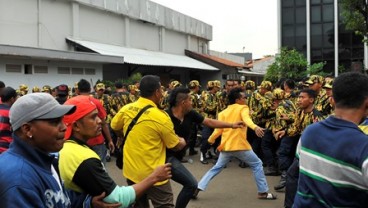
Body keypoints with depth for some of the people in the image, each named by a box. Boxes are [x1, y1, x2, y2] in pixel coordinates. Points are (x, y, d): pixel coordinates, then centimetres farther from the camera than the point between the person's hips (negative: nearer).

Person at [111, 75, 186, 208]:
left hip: (131, 170, 6)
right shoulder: (161, 117, -18)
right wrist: (182, 142, 16)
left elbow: (114, 127, 18)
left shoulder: (126, 109, -3)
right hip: (152, 174, -6)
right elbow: (176, 146, -5)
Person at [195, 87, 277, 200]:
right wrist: (255, 127, -42)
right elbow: (246, 119, -24)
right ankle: (263, 192, 9)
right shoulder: (243, 108, -2)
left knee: (216, 168, 19)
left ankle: (198, 188, 9)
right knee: (257, 164, 11)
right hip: (240, 145, -5)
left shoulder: (223, 112, 11)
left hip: (226, 146, 5)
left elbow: (218, 129, 6)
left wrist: (210, 140, 24)